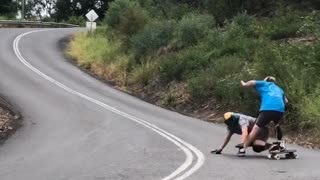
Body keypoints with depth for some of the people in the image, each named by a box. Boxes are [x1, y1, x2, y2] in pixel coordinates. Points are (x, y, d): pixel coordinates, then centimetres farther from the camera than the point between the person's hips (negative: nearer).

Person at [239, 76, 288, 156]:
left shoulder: (264, 84, 25)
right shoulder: (279, 89, 35)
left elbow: (253, 82, 11)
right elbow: (285, 101, 40)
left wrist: (245, 84, 27)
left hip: (267, 109, -4)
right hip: (280, 109, 4)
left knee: (256, 129, -2)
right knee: (277, 124, 35)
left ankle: (243, 148, -6)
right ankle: (280, 143, 28)